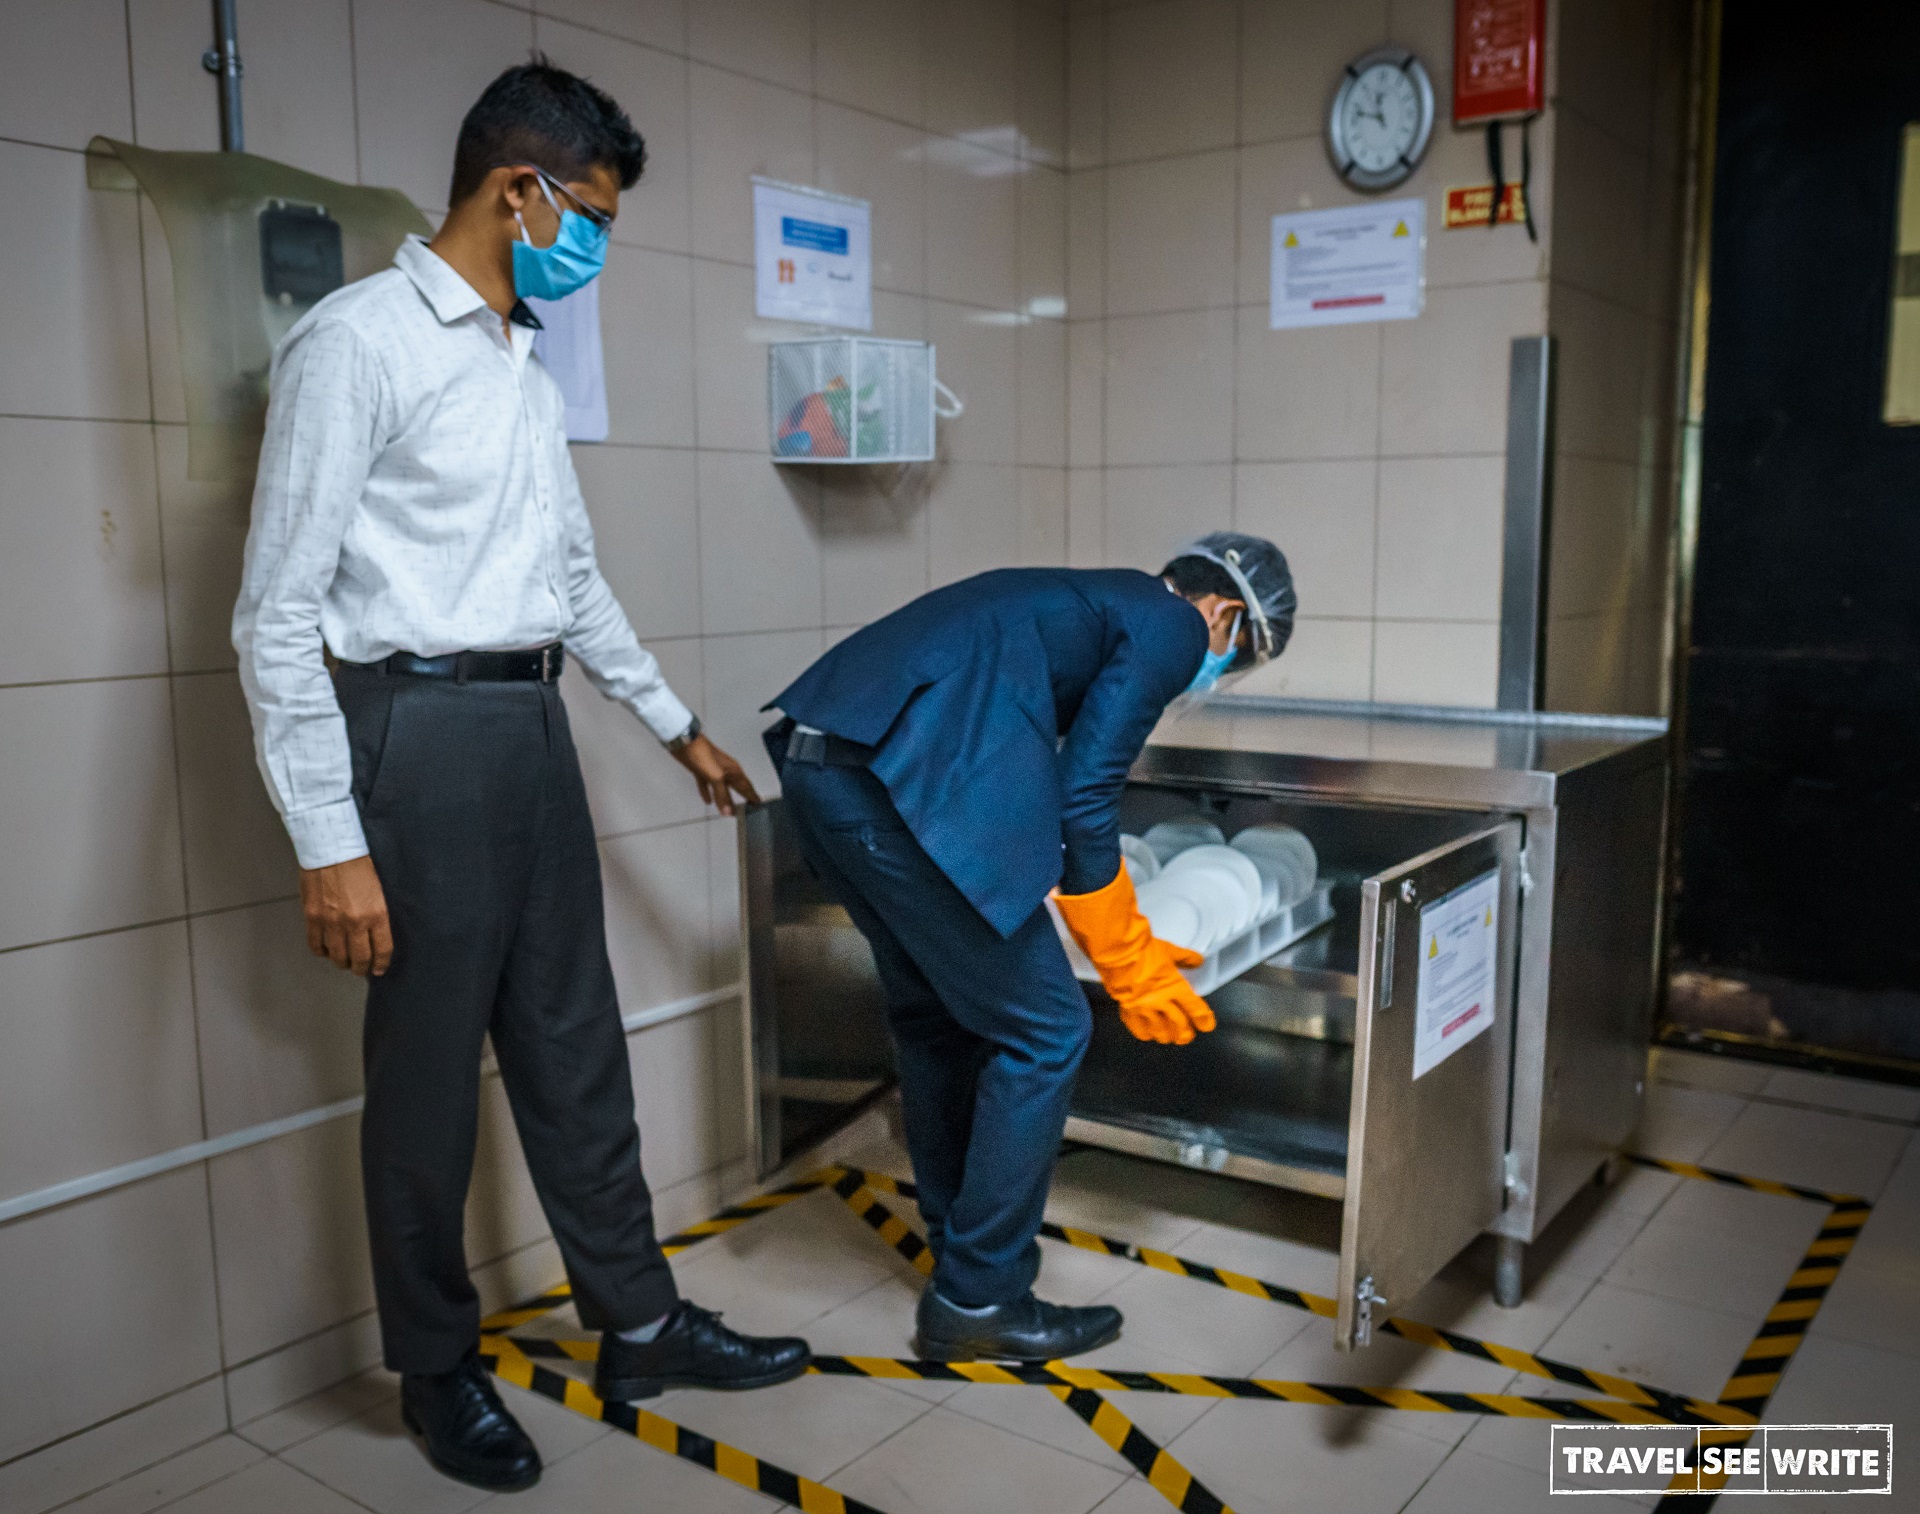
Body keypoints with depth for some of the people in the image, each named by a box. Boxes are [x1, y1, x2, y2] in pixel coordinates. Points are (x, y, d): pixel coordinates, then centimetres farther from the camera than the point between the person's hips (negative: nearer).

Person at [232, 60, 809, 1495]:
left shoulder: (527, 370, 15)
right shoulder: (363, 339, -10)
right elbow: (279, 613, -14)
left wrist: (679, 724, 27)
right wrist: (329, 843, -17)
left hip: (534, 727, 8)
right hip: (423, 726, -8)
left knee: (577, 1048, 15)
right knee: (429, 1073, 6)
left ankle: (640, 1324, 29)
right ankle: (439, 1368, 26)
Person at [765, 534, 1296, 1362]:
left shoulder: (1082, 600, 31)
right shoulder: (1172, 626, 5)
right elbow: (1082, 804, -3)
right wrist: (1131, 967, 9)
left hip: (818, 763, 10)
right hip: (905, 783, -10)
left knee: (934, 1013, 24)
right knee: (1043, 1030, 4)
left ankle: (959, 1243, 40)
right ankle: (976, 1299, 15)